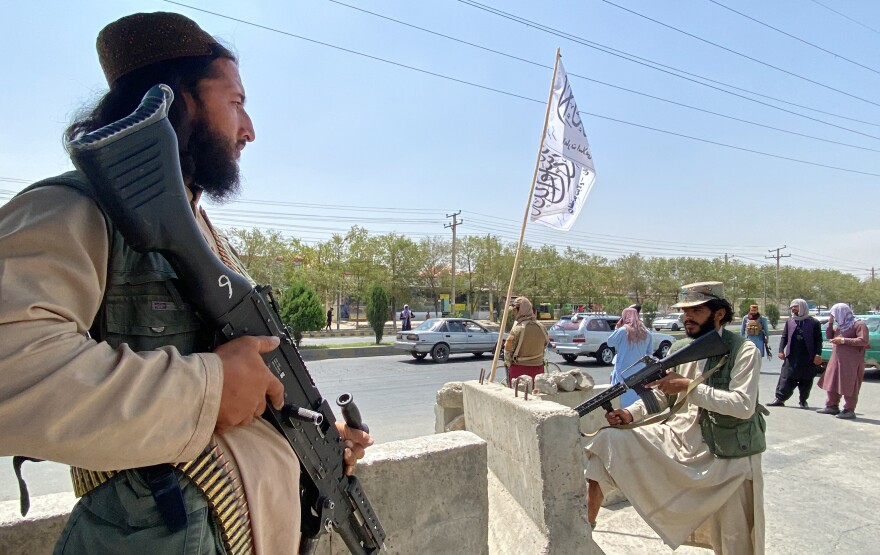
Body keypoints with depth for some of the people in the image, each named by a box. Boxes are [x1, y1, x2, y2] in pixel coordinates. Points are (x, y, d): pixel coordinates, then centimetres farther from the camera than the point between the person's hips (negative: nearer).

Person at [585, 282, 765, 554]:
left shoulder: (743, 351, -9)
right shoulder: (680, 349, 6)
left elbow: (744, 405, -21)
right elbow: (659, 396, 9)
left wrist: (689, 386, -23)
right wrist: (630, 413, -9)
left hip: (727, 456, -4)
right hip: (676, 439, 4)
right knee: (608, 439, -13)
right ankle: (585, 522, -5)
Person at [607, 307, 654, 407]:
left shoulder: (622, 330, -12)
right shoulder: (646, 333, 5)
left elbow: (609, 342, -1)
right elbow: (649, 353, 14)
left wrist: (617, 328, 3)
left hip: (624, 372, -4)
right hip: (640, 371, 5)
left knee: (625, 400, 2)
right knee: (639, 399, 12)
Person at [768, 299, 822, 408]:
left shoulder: (814, 322, 1)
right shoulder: (789, 321, 11)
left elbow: (818, 340, 0)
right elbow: (784, 337, 11)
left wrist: (818, 354, -8)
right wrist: (781, 350, 1)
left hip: (808, 358, -2)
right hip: (792, 357, 2)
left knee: (806, 381, 7)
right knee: (786, 378, -1)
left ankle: (803, 400, 20)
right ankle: (780, 399, 1)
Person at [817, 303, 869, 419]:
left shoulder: (858, 324, -8)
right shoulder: (839, 325, 15)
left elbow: (863, 341, -17)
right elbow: (829, 336, 17)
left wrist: (843, 340, -19)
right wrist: (830, 324, 5)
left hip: (851, 361, -8)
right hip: (837, 359, 8)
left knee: (849, 386, -3)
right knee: (832, 383, 11)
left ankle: (849, 410, 4)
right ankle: (832, 406, 21)